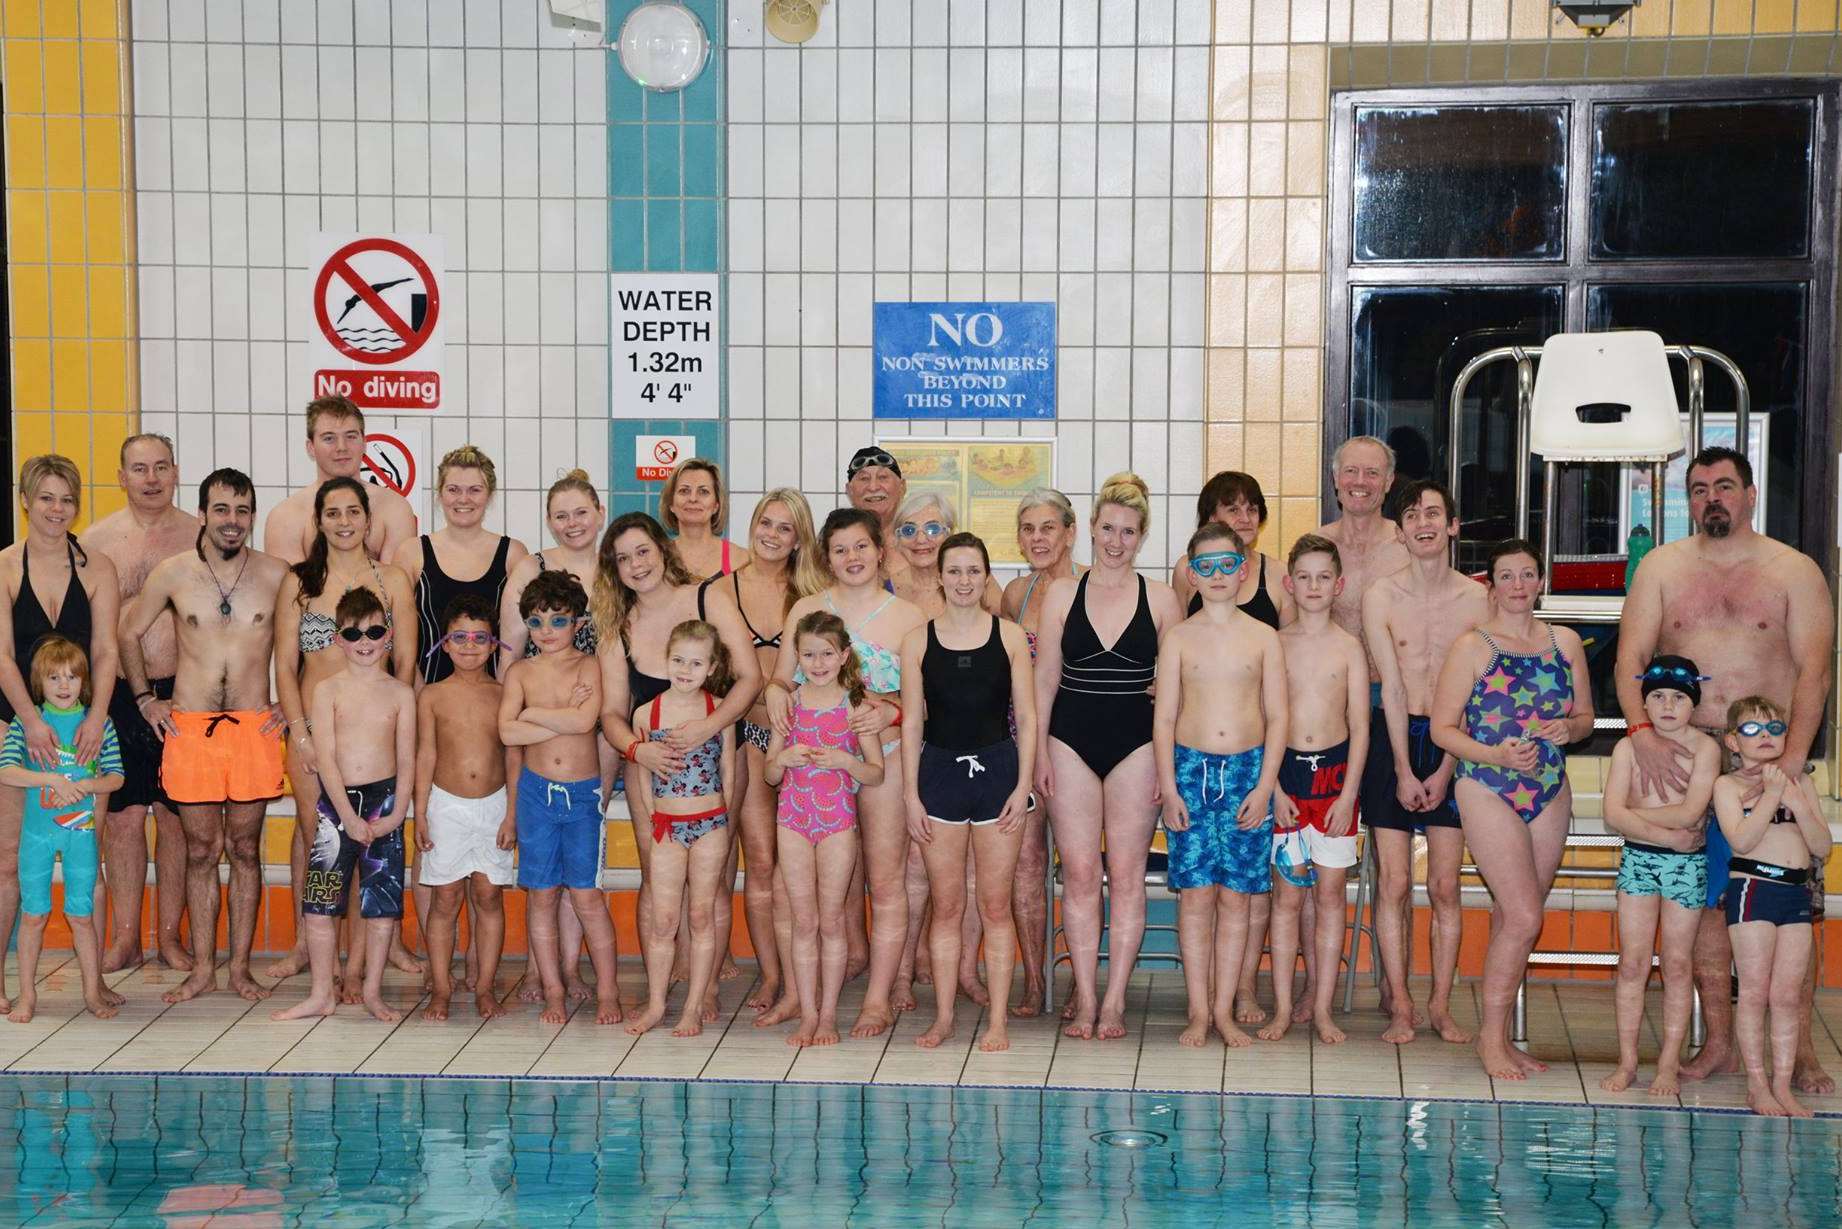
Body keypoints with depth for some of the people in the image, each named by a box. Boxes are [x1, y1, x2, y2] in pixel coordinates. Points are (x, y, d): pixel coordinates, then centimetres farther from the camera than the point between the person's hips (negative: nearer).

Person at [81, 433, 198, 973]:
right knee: (123, 816, 2)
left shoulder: (200, 536, 3)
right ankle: (124, 937, 11)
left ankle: (169, 935, 14)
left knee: (176, 817, 4)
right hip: (117, 694, 0)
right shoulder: (96, 539, 5)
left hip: (183, 691, 0)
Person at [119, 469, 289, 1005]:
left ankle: (240, 967, 13)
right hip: (190, 728, 0)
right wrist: (146, 699, 9)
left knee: (245, 849, 6)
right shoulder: (173, 574, 0)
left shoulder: (277, 575, -1)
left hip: (255, 728, 0)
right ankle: (202, 969, 13)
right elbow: (130, 632, 13)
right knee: (201, 851, 5)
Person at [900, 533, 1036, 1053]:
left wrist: (1023, 784, -5)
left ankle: (998, 1020, 8)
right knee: (946, 907, 6)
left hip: (997, 770, -1)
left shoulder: (1009, 636, 1)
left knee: (995, 906, 2)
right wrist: (911, 796, 0)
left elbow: (1027, 717, 3)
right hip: (940, 771, 1)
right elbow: (911, 724, 4)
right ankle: (943, 1016, 14)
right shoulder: (918, 641, 2)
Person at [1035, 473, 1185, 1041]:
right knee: (1079, 872, 0)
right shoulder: (1062, 594, 5)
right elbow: (1044, 679, 7)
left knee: (1126, 873, 0)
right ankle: (1085, 1000, 5)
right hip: (1072, 740, 1)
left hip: (1136, 743, -1)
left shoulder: (1160, 599, 3)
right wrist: (1040, 751, 0)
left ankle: (1114, 1001, 5)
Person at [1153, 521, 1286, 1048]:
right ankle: (1199, 1012, 5)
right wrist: (1168, 787, -4)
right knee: (1195, 894, -2)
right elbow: (1165, 718, 4)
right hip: (1190, 768, 0)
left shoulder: (1263, 638, 5)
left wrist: (1264, 786, -5)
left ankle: (1224, 1011, 9)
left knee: (1234, 896, 2)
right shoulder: (1178, 638, 4)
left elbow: (1277, 717, 4)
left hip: (1247, 770, 0)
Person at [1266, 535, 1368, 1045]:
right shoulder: (1274, 645, 2)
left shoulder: (1349, 648, 2)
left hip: (1335, 772, 0)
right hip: (1284, 773, 0)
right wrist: (1275, 788, -6)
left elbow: (1360, 728, 1)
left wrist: (1347, 793, -7)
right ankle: (1284, 1007, 5)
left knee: (1329, 893, 2)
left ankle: (1321, 1009, 7)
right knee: (1286, 895, 1)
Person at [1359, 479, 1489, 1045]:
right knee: (1393, 882, -2)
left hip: (1452, 743, 1)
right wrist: (1404, 770, -9)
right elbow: (1392, 688, -5)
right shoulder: (1380, 596, -3)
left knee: (1445, 887, 1)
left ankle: (1441, 1006, 9)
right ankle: (1399, 1004, 5)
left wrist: (1443, 772, -7)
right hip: (1392, 737, -1)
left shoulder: (1477, 599, -1)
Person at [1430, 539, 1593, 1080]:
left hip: (1550, 792, 5)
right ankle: (1490, 1035, 2)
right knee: (1523, 919, -11)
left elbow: (1586, 715, 17)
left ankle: (1500, 1035, 17)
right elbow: (1442, 727, -6)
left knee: (1511, 920, 9)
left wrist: (1568, 728, -6)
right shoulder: (1472, 646, -5)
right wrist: (1498, 756, -20)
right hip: (1488, 791, -5)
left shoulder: (1565, 642, 9)